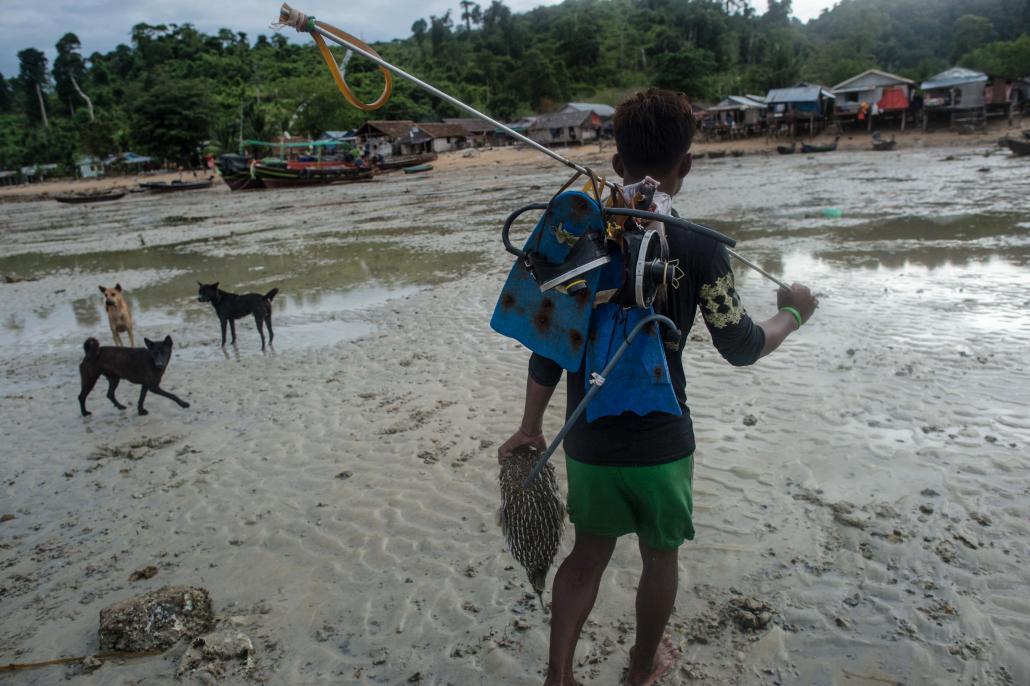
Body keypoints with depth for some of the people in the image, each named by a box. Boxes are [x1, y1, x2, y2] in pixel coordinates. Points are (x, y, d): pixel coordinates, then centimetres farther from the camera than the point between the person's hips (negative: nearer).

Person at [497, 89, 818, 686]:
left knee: (590, 550, 23)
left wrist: (531, 426, 10)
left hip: (587, 439, 3)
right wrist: (793, 314, 14)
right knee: (661, 555, 22)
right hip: (659, 440, -2)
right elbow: (741, 347, -6)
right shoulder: (699, 249, -14)